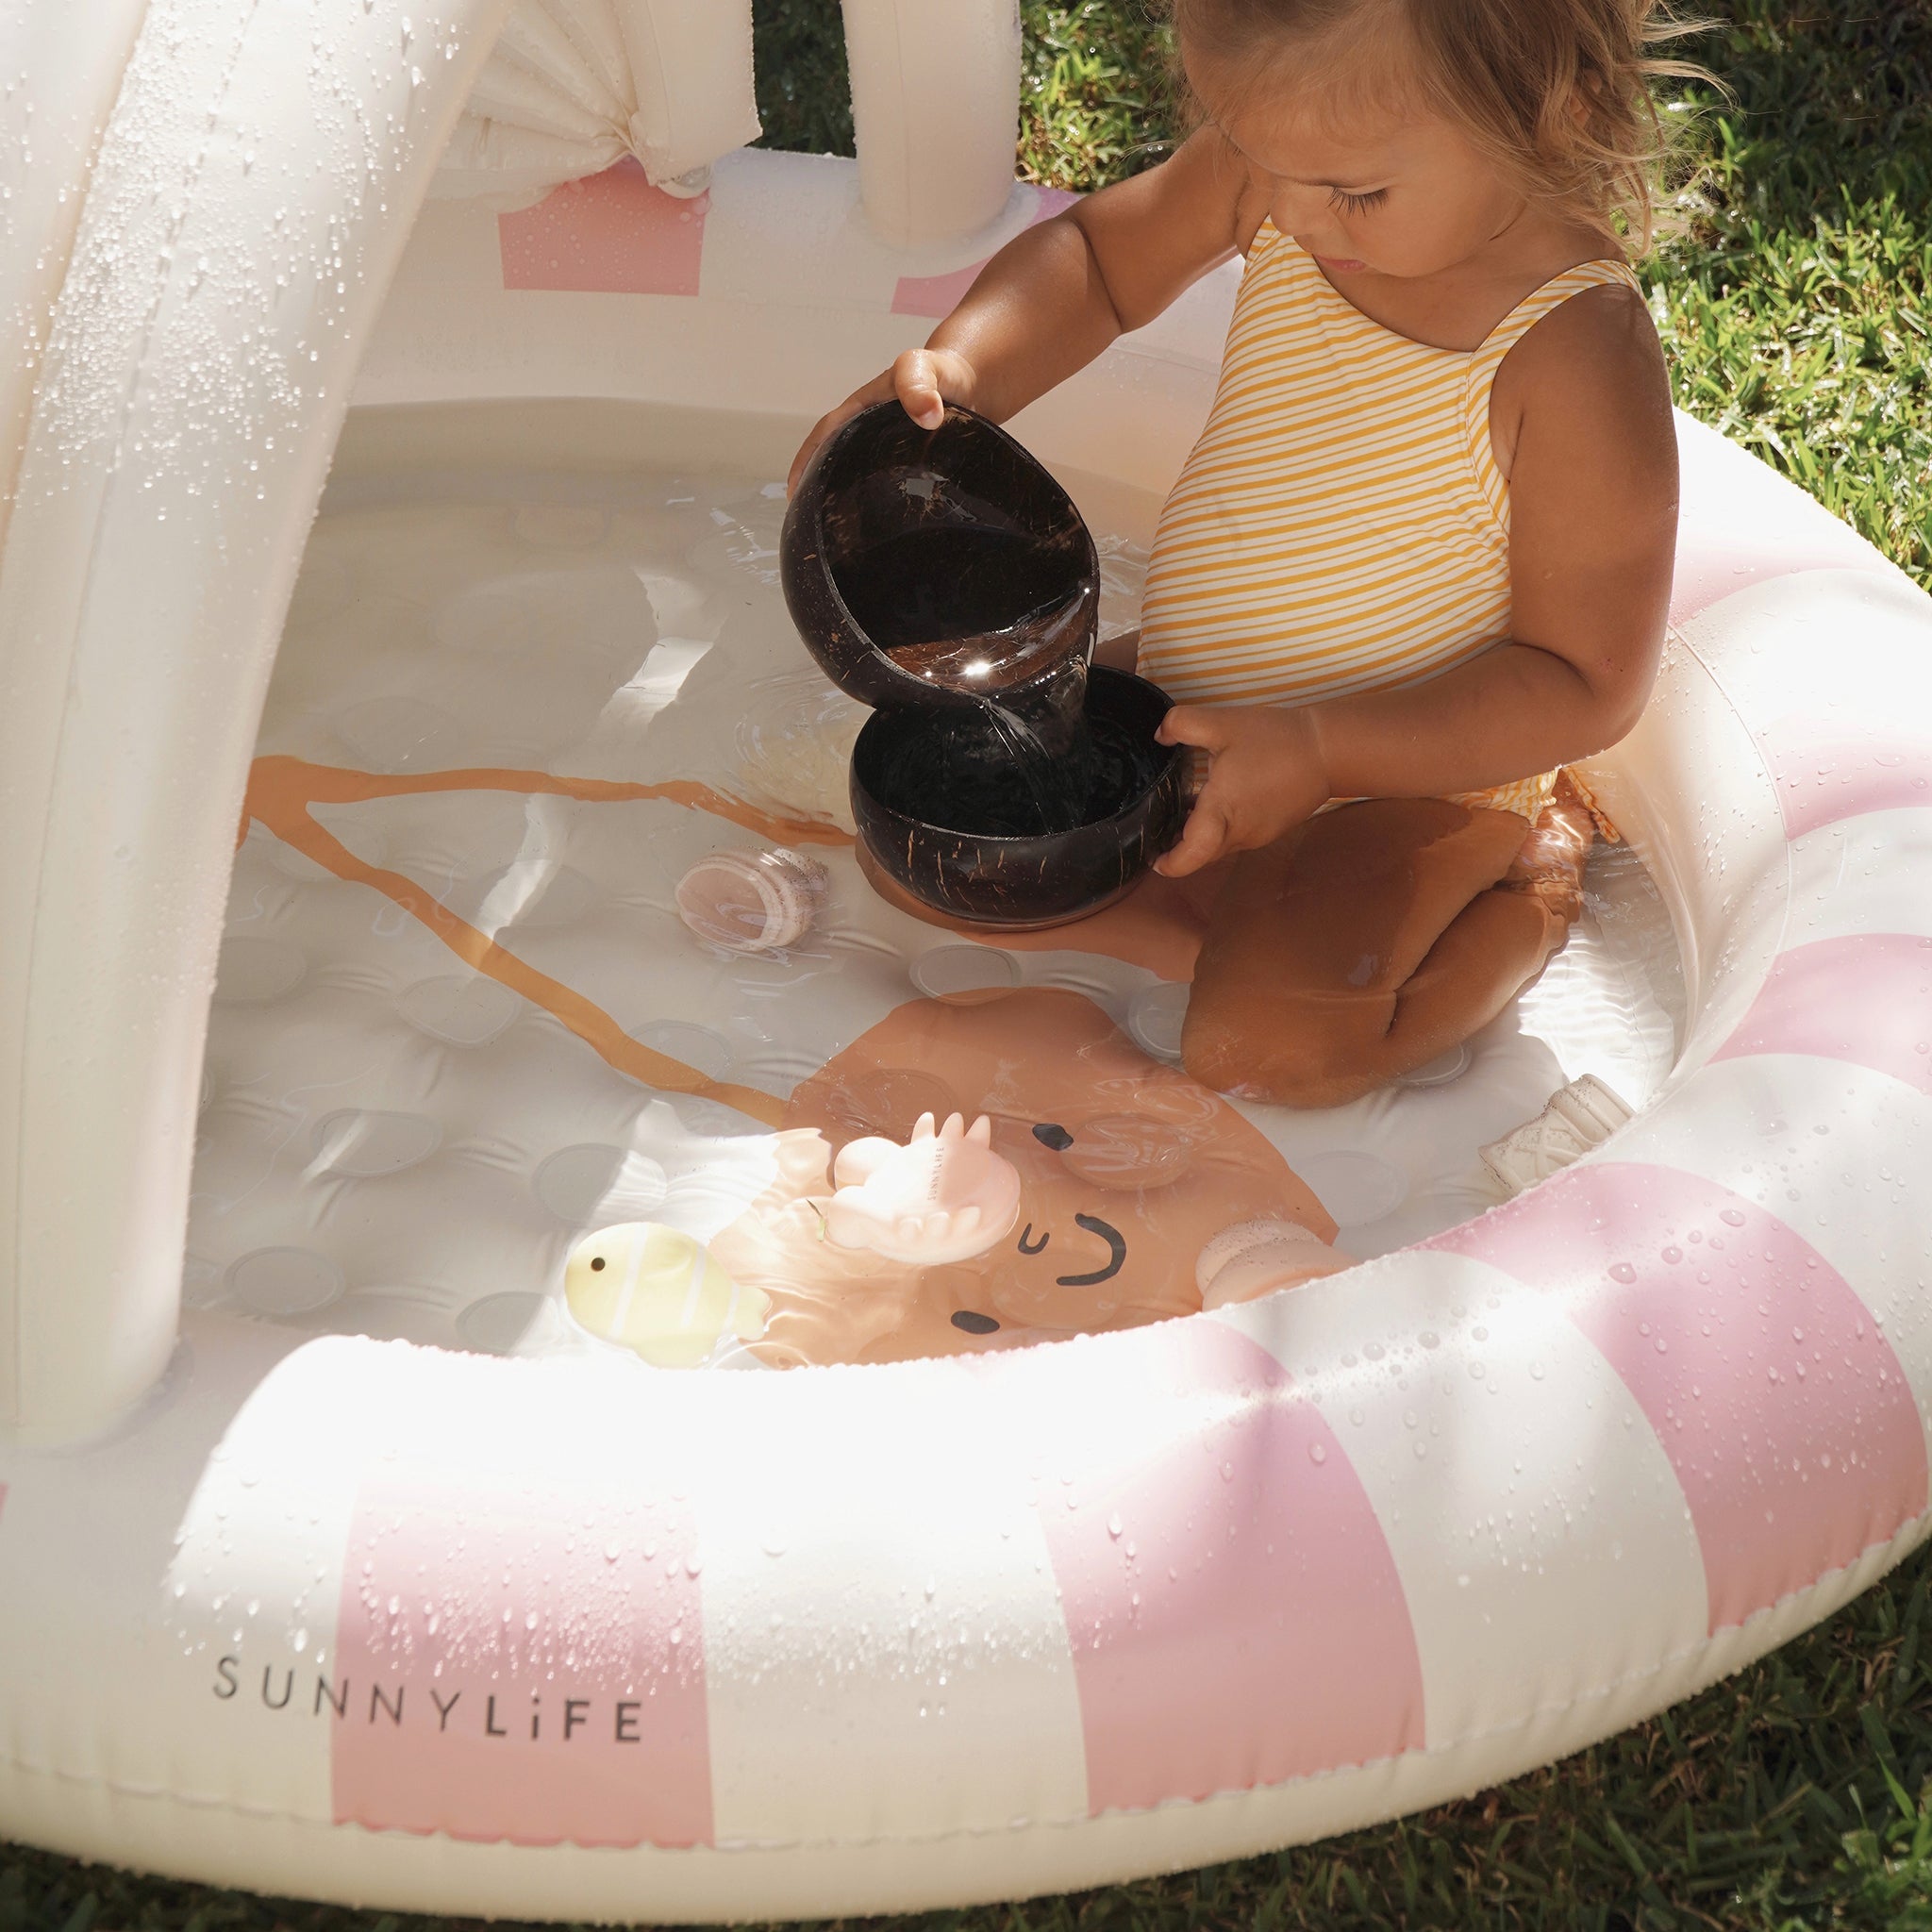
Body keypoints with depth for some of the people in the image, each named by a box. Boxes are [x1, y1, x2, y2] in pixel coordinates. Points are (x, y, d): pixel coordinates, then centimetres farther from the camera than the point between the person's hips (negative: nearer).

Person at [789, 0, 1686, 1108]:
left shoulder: (1574, 361, -32)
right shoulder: (1291, 160, -14)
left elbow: (1589, 683, -24)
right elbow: (1096, 258, 5)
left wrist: (1315, 750, -31)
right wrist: (951, 375, -15)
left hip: (1413, 769, -7)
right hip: (1196, 721, 7)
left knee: (1263, 1043, -26)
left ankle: (1524, 888, 0)